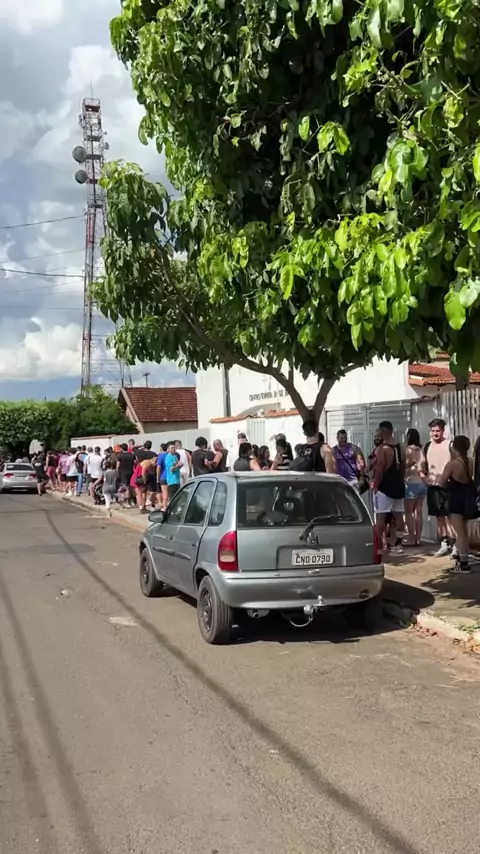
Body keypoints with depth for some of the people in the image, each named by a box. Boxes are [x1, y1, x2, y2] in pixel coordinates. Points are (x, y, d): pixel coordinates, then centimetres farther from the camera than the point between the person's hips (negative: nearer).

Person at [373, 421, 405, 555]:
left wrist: (375, 486, -11)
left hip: (385, 486, -8)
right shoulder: (399, 447, 10)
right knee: (398, 516, 10)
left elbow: (380, 469, -17)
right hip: (398, 485, 8)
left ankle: (381, 544, 0)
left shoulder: (383, 448, -14)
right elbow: (403, 466, 15)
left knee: (380, 516, -1)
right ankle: (396, 544, 15)